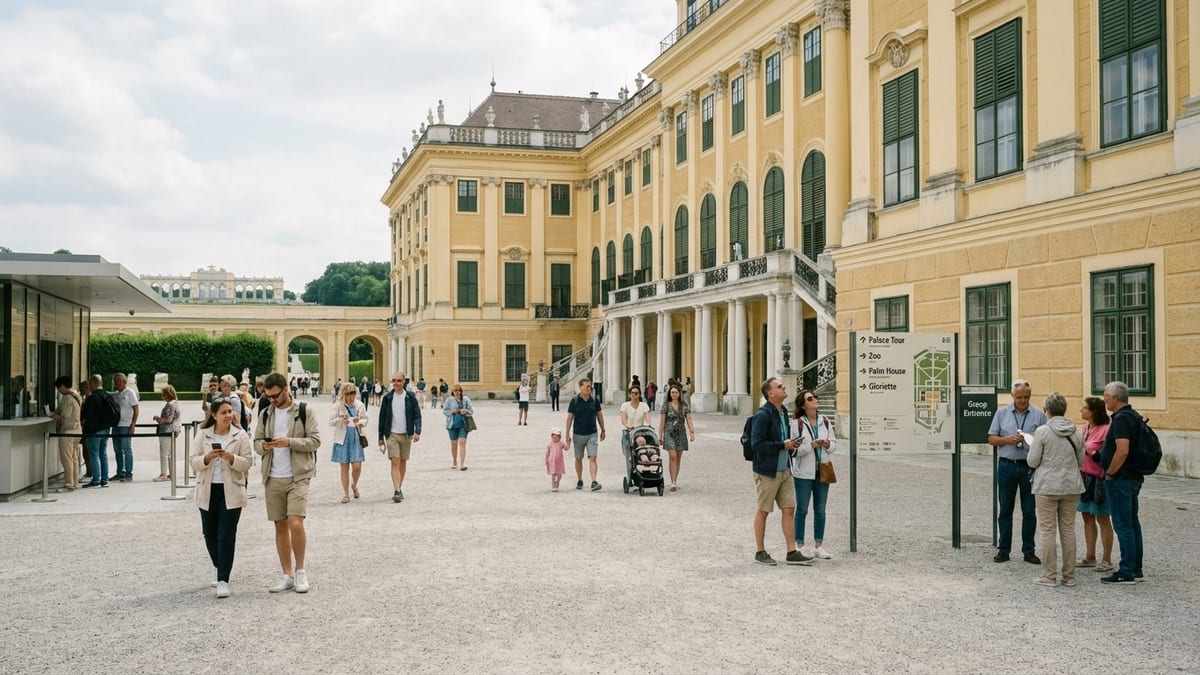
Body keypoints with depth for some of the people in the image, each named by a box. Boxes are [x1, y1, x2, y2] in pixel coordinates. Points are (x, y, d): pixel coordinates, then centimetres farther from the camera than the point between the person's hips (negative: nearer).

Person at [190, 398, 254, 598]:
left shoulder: (240, 435, -2)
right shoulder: (202, 434, 4)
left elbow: (248, 462, -4)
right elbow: (193, 461, 1)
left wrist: (231, 458, -22)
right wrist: (207, 457, -19)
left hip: (231, 492, -3)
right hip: (208, 491, 3)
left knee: (226, 536, -6)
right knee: (210, 535, 11)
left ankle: (223, 580, -4)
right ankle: (221, 571, 32)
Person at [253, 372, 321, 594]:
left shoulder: (303, 411, -2)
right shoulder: (266, 414, 11)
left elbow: (315, 440, -6)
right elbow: (257, 442, 14)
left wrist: (289, 442, -19)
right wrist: (264, 446, -9)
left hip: (297, 476, -5)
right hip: (273, 478, 5)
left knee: (295, 523, -15)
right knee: (280, 526, 8)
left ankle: (300, 570, 2)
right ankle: (287, 575, 16)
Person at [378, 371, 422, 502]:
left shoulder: (410, 397, 0)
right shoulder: (387, 397, 1)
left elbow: (417, 415, -1)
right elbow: (382, 417, 6)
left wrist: (417, 431, -15)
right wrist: (381, 437, 6)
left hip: (406, 435, 1)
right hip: (392, 434, -1)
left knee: (403, 462, 10)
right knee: (395, 462, -11)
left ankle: (399, 488, 24)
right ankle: (396, 491, -18)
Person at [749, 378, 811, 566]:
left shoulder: (783, 412, 10)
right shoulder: (762, 415, -17)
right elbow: (757, 444, -22)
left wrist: (791, 444, 5)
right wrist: (783, 445, -20)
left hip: (784, 470, 8)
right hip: (767, 471, -8)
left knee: (789, 510, 6)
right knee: (763, 511, 5)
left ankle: (792, 552, 11)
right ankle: (760, 552, 16)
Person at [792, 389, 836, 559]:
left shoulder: (825, 421, 5)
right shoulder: (798, 424, -9)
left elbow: (834, 444, 10)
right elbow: (794, 449, -13)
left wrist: (828, 445, -11)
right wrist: (812, 445, -24)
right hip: (804, 473, -5)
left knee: (820, 511, 10)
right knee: (802, 510, 4)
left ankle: (818, 546, 19)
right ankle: (800, 546, 13)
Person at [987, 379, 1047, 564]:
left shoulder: (1039, 415, 4)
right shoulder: (1002, 413, 7)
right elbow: (991, 439, 5)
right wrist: (1008, 440, -12)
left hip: (1030, 467, -1)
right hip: (1007, 466, 1)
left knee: (1029, 511, 5)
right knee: (1005, 510, 6)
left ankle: (1029, 551, 13)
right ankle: (1004, 550, 12)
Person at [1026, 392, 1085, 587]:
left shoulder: (1042, 431, -12)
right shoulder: (1075, 432, 2)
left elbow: (1032, 461, -9)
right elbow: (1081, 461, 11)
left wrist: (1039, 451, 10)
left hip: (1047, 486, -4)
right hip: (1071, 486, 5)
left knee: (1048, 531, 1)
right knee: (1068, 530, 10)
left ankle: (1049, 576, 4)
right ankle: (1069, 576, 15)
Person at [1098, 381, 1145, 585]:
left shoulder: (1121, 419, -18)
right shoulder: (1134, 416, 13)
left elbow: (1122, 451, -27)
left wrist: (1109, 473, -17)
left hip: (1120, 479, -10)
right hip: (1134, 477, 10)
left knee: (1123, 525, -6)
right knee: (1132, 523, 15)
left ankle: (1126, 572, -2)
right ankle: (1136, 568, 22)